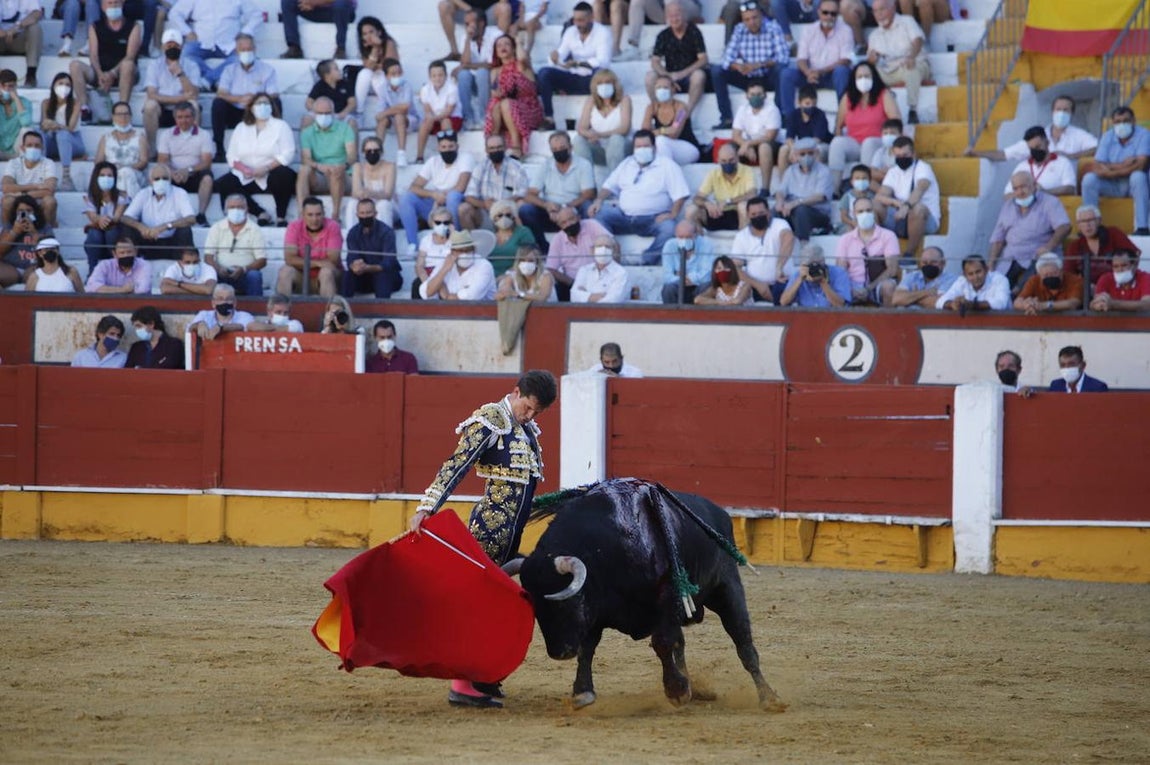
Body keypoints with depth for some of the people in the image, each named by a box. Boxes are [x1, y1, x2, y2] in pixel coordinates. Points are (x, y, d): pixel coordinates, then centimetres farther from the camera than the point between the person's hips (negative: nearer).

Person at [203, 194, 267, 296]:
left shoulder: (254, 229, 4)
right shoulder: (217, 228, 9)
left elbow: (262, 260, -2)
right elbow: (208, 256, 4)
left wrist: (244, 269, -20)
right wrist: (218, 268, -18)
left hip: (245, 274, -1)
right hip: (222, 274, 1)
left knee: (254, 276, -33)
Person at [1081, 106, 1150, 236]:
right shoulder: (1108, 137, -1)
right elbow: (1097, 167, -10)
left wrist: (1111, 170, -22)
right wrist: (1122, 166, -24)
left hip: (1135, 185, -3)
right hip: (1113, 186, 3)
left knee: (1138, 176, -37)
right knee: (1089, 178, -21)